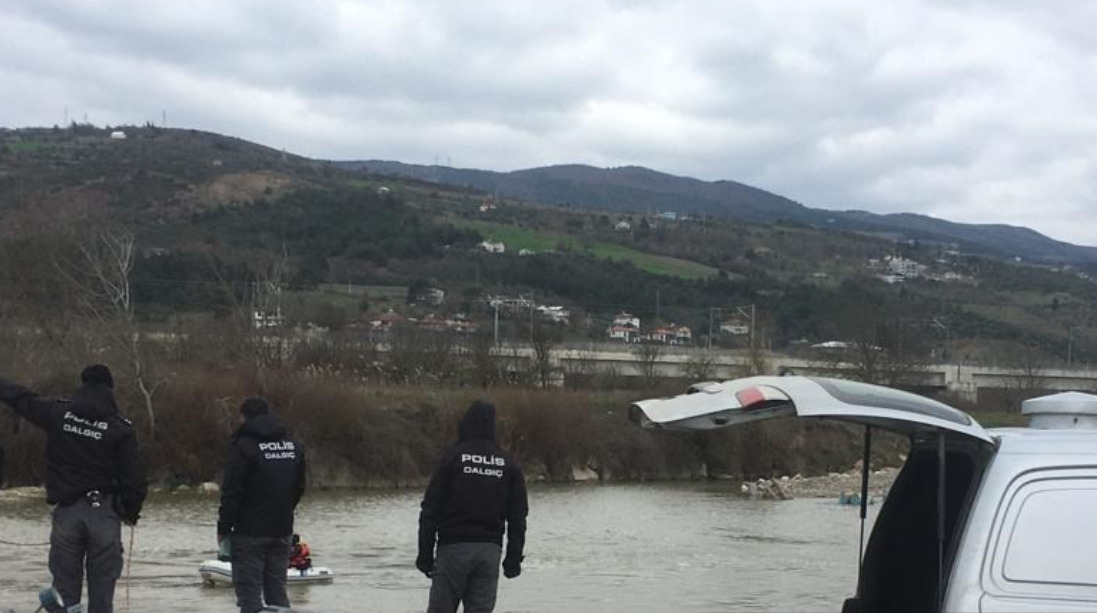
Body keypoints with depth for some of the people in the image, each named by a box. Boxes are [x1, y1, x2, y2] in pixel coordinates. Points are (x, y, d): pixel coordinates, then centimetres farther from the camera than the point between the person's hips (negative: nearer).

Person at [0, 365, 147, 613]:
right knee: (101, 589, 3)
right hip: (104, 513, -1)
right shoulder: (121, 429, -5)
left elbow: (20, 398, 16)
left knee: (65, 587, 7)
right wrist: (131, 513, 12)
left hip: (66, 511, 2)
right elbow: (134, 479, -5)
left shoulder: (58, 413, 0)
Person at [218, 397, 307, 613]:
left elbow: (232, 492, -13)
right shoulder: (294, 447, 10)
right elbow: (299, 489, 15)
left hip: (250, 532, -6)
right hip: (282, 531, 6)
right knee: (277, 591, 12)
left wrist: (223, 528, -5)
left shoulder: (244, 446, -11)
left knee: (249, 594, -2)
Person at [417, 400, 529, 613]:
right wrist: (513, 559, 14)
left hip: (453, 547, -3)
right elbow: (518, 517, 8)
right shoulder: (508, 465, 7)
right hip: (490, 550, 3)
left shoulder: (453, 457, -4)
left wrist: (425, 553, -1)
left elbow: (430, 509, -6)